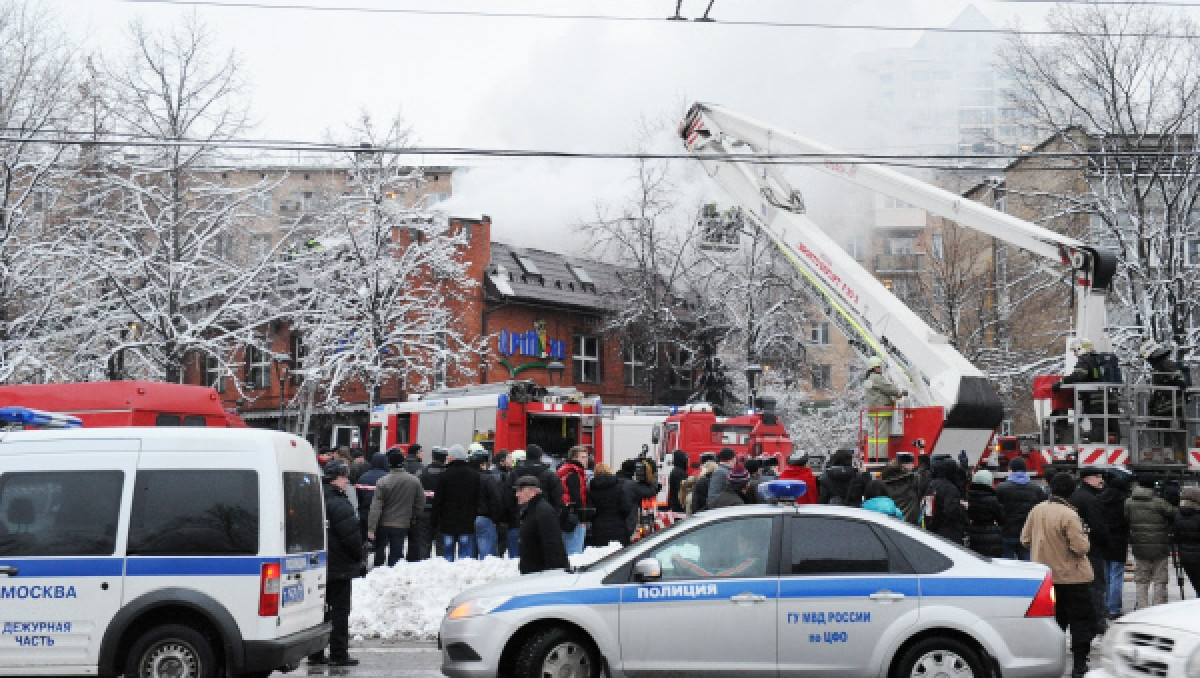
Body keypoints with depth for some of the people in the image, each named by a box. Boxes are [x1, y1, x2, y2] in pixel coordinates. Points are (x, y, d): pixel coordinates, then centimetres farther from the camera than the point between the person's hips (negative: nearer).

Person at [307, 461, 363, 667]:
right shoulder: (338, 503, -17)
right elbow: (351, 535, -19)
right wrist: (358, 556, -4)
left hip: (318, 566, 8)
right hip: (340, 567, -8)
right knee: (340, 610, -2)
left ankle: (315, 653, 15)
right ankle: (338, 654, -1)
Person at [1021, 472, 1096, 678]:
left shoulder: (1037, 510, 0)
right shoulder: (1069, 515, -19)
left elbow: (1025, 540, 7)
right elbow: (1081, 547, -20)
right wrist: (1084, 537, 1)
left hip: (1045, 575, 6)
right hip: (1071, 576, -6)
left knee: (1055, 621, 17)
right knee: (1082, 621, 3)